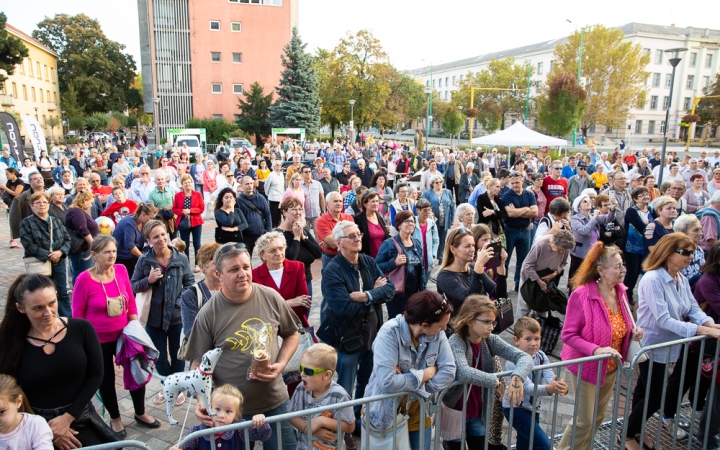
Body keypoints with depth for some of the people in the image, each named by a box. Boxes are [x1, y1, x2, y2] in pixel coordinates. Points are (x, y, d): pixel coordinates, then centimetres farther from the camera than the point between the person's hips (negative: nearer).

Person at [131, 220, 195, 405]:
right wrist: (148, 281, -18)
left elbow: (190, 283, 2)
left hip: (178, 316, 0)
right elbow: (133, 286, 1)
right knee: (159, 357, 14)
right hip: (154, 318, 1)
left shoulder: (181, 258, -7)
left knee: (177, 355, 15)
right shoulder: (144, 261, -6)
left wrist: (183, 302, -11)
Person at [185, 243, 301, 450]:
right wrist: (202, 401, -18)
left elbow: (292, 334, 6)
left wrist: (281, 364, -9)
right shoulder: (208, 314, -12)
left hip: (276, 402, 2)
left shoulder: (271, 298, -7)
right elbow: (199, 363, -5)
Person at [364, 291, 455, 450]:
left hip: (418, 413, 5)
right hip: (388, 415, -4)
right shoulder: (390, 333, -27)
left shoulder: (437, 334, -11)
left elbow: (448, 371, -13)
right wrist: (425, 374, -21)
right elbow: (386, 381, -33)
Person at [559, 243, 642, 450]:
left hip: (611, 368, 7)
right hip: (587, 367, -7)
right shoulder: (582, 295, -24)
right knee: (584, 421, 2)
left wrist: (633, 332, -7)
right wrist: (596, 350, -32)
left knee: (598, 417, 21)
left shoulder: (620, 291, -3)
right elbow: (568, 335, -21)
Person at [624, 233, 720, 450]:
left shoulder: (682, 280, 2)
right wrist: (701, 330, -32)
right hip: (651, 346, -8)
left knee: (646, 390, 21)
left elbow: (694, 309, -1)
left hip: (668, 346, 8)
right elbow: (664, 320, -29)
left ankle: (637, 429, 38)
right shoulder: (652, 279, -26)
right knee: (655, 395, 3)